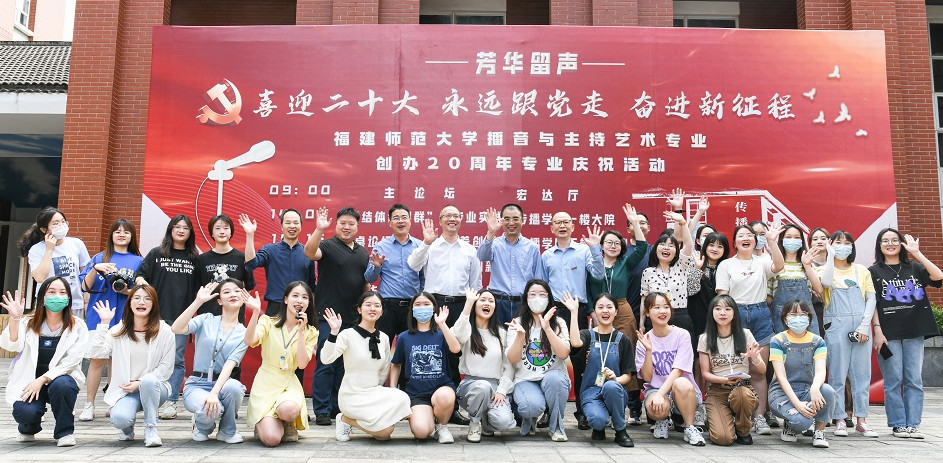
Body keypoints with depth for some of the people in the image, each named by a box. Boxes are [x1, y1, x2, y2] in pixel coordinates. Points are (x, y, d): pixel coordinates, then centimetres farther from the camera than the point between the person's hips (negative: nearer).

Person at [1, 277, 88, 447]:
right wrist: (15, 318, -27)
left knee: (60, 384, -36)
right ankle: (29, 428, 14)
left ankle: (65, 431, -10)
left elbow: (71, 362, -10)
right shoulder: (28, 323, 7)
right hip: (29, 381, 1)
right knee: (25, 411, -29)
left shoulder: (77, 328, 0)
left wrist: (42, 379, -20)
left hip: (62, 378, -1)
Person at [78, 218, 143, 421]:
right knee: (97, 359, -1)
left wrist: (125, 290, -13)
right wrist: (95, 269, -15)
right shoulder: (99, 258, 9)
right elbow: (86, 286, 2)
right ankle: (89, 405, 5)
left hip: (123, 316, 0)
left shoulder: (138, 261, 8)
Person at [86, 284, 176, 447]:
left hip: (154, 388, -1)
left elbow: (166, 368, -3)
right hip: (124, 391, 1)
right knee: (119, 419, -30)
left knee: (149, 381, -37)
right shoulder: (118, 331, 5)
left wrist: (139, 382, -14)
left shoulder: (164, 331, -2)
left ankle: (151, 428, -16)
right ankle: (128, 427, 11)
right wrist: (104, 323, -11)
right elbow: (95, 353, -10)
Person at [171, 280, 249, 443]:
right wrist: (198, 301, -17)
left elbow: (230, 365, -9)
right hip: (197, 385, -1)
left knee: (233, 387, -35)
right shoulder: (206, 320, 4)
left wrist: (214, 393, -24)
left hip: (223, 383, 1)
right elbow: (176, 329, -14)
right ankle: (203, 425, 8)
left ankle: (227, 431, -4)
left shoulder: (244, 333, 5)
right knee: (208, 411, -34)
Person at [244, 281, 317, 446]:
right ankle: (262, 424, 18)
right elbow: (249, 341, -19)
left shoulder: (310, 332, 6)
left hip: (289, 384, 2)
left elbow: (302, 364, -8)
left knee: (288, 410, -36)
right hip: (266, 383, -1)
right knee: (271, 439, -20)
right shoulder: (268, 322, 1)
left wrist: (301, 332, -12)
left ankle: (288, 425, 3)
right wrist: (255, 312, -28)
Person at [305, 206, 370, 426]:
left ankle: (337, 407, 21)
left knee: (345, 364, 11)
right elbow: (309, 252, -24)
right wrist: (319, 229, -35)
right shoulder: (328, 246, -2)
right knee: (326, 363, -3)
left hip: (353, 317, 6)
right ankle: (321, 410, 4)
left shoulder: (363, 252, 15)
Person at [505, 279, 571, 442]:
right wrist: (520, 335, -21)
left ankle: (556, 426, -10)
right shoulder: (517, 323, 4)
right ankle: (529, 420, 7)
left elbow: (564, 354, -12)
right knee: (534, 405, -33)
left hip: (554, 378, 1)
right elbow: (512, 360, -5)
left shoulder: (558, 323, 5)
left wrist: (547, 328, -22)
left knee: (553, 378, -35)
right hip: (525, 380, -1)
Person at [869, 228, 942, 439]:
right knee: (894, 381, -1)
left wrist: (917, 253, -9)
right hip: (889, 334, -2)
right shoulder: (874, 271, 5)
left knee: (914, 380, 3)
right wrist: (877, 331, -9)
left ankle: (913, 424, 8)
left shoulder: (914, 268, 12)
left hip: (914, 333, 2)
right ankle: (898, 424, 7)